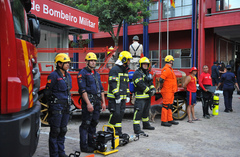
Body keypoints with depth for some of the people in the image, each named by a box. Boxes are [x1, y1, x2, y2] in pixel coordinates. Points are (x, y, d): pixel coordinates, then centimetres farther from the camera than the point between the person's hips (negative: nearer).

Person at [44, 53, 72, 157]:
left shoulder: (68, 75, 12)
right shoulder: (53, 75, -11)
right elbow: (47, 92, -9)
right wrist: (52, 103, -4)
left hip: (66, 107, 7)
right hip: (56, 107, -7)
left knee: (63, 131, 14)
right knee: (55, 131, 0)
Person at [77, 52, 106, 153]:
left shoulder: (96, 74, 18)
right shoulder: (83, 73, -6)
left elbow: (101, 89, 20)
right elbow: (83, 90, -14)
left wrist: (103, 102, 15)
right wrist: (88, 103, -20)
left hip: (97, 101, 8)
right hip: (88, 100, -8)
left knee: (94, 123, 12)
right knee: (86, 124, -4)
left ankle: (91, 143, 23)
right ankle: (84, 146, 3)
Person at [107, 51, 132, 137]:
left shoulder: (125, 70, 17)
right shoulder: (114, 70, -12)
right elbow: (112, 84, -18)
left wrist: (127, 95, 17)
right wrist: (117, 95, -21)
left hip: (122, 97, 9)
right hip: (114, 97, -8)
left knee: (121, 114, 9)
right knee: (116, 113, -9)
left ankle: (118, 131, 17)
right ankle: (109, 130, 7)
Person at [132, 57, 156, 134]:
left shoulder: (147, 73, 19)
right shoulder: (137, 73, -11)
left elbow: (150, 83, 19)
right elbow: (141, 85, -20)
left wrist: (153, 89, -1)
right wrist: (149, 91, -16)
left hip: (147, 96, 9)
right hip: (140, 97, -9)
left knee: (146, 111, 21)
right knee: (138, 112, -10)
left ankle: (146, 124, 37)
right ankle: (136, 129, -9)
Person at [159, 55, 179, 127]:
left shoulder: (170, 69, 17)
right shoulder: (166, 69, -17)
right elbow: (161, 79, -25)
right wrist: (161, 86, -13)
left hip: (171, 91, 10)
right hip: (167, 91, -10)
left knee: (170, 106, 15)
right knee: (166, 105, -6)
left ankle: (170, 119, 24)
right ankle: (163, 121, -1)